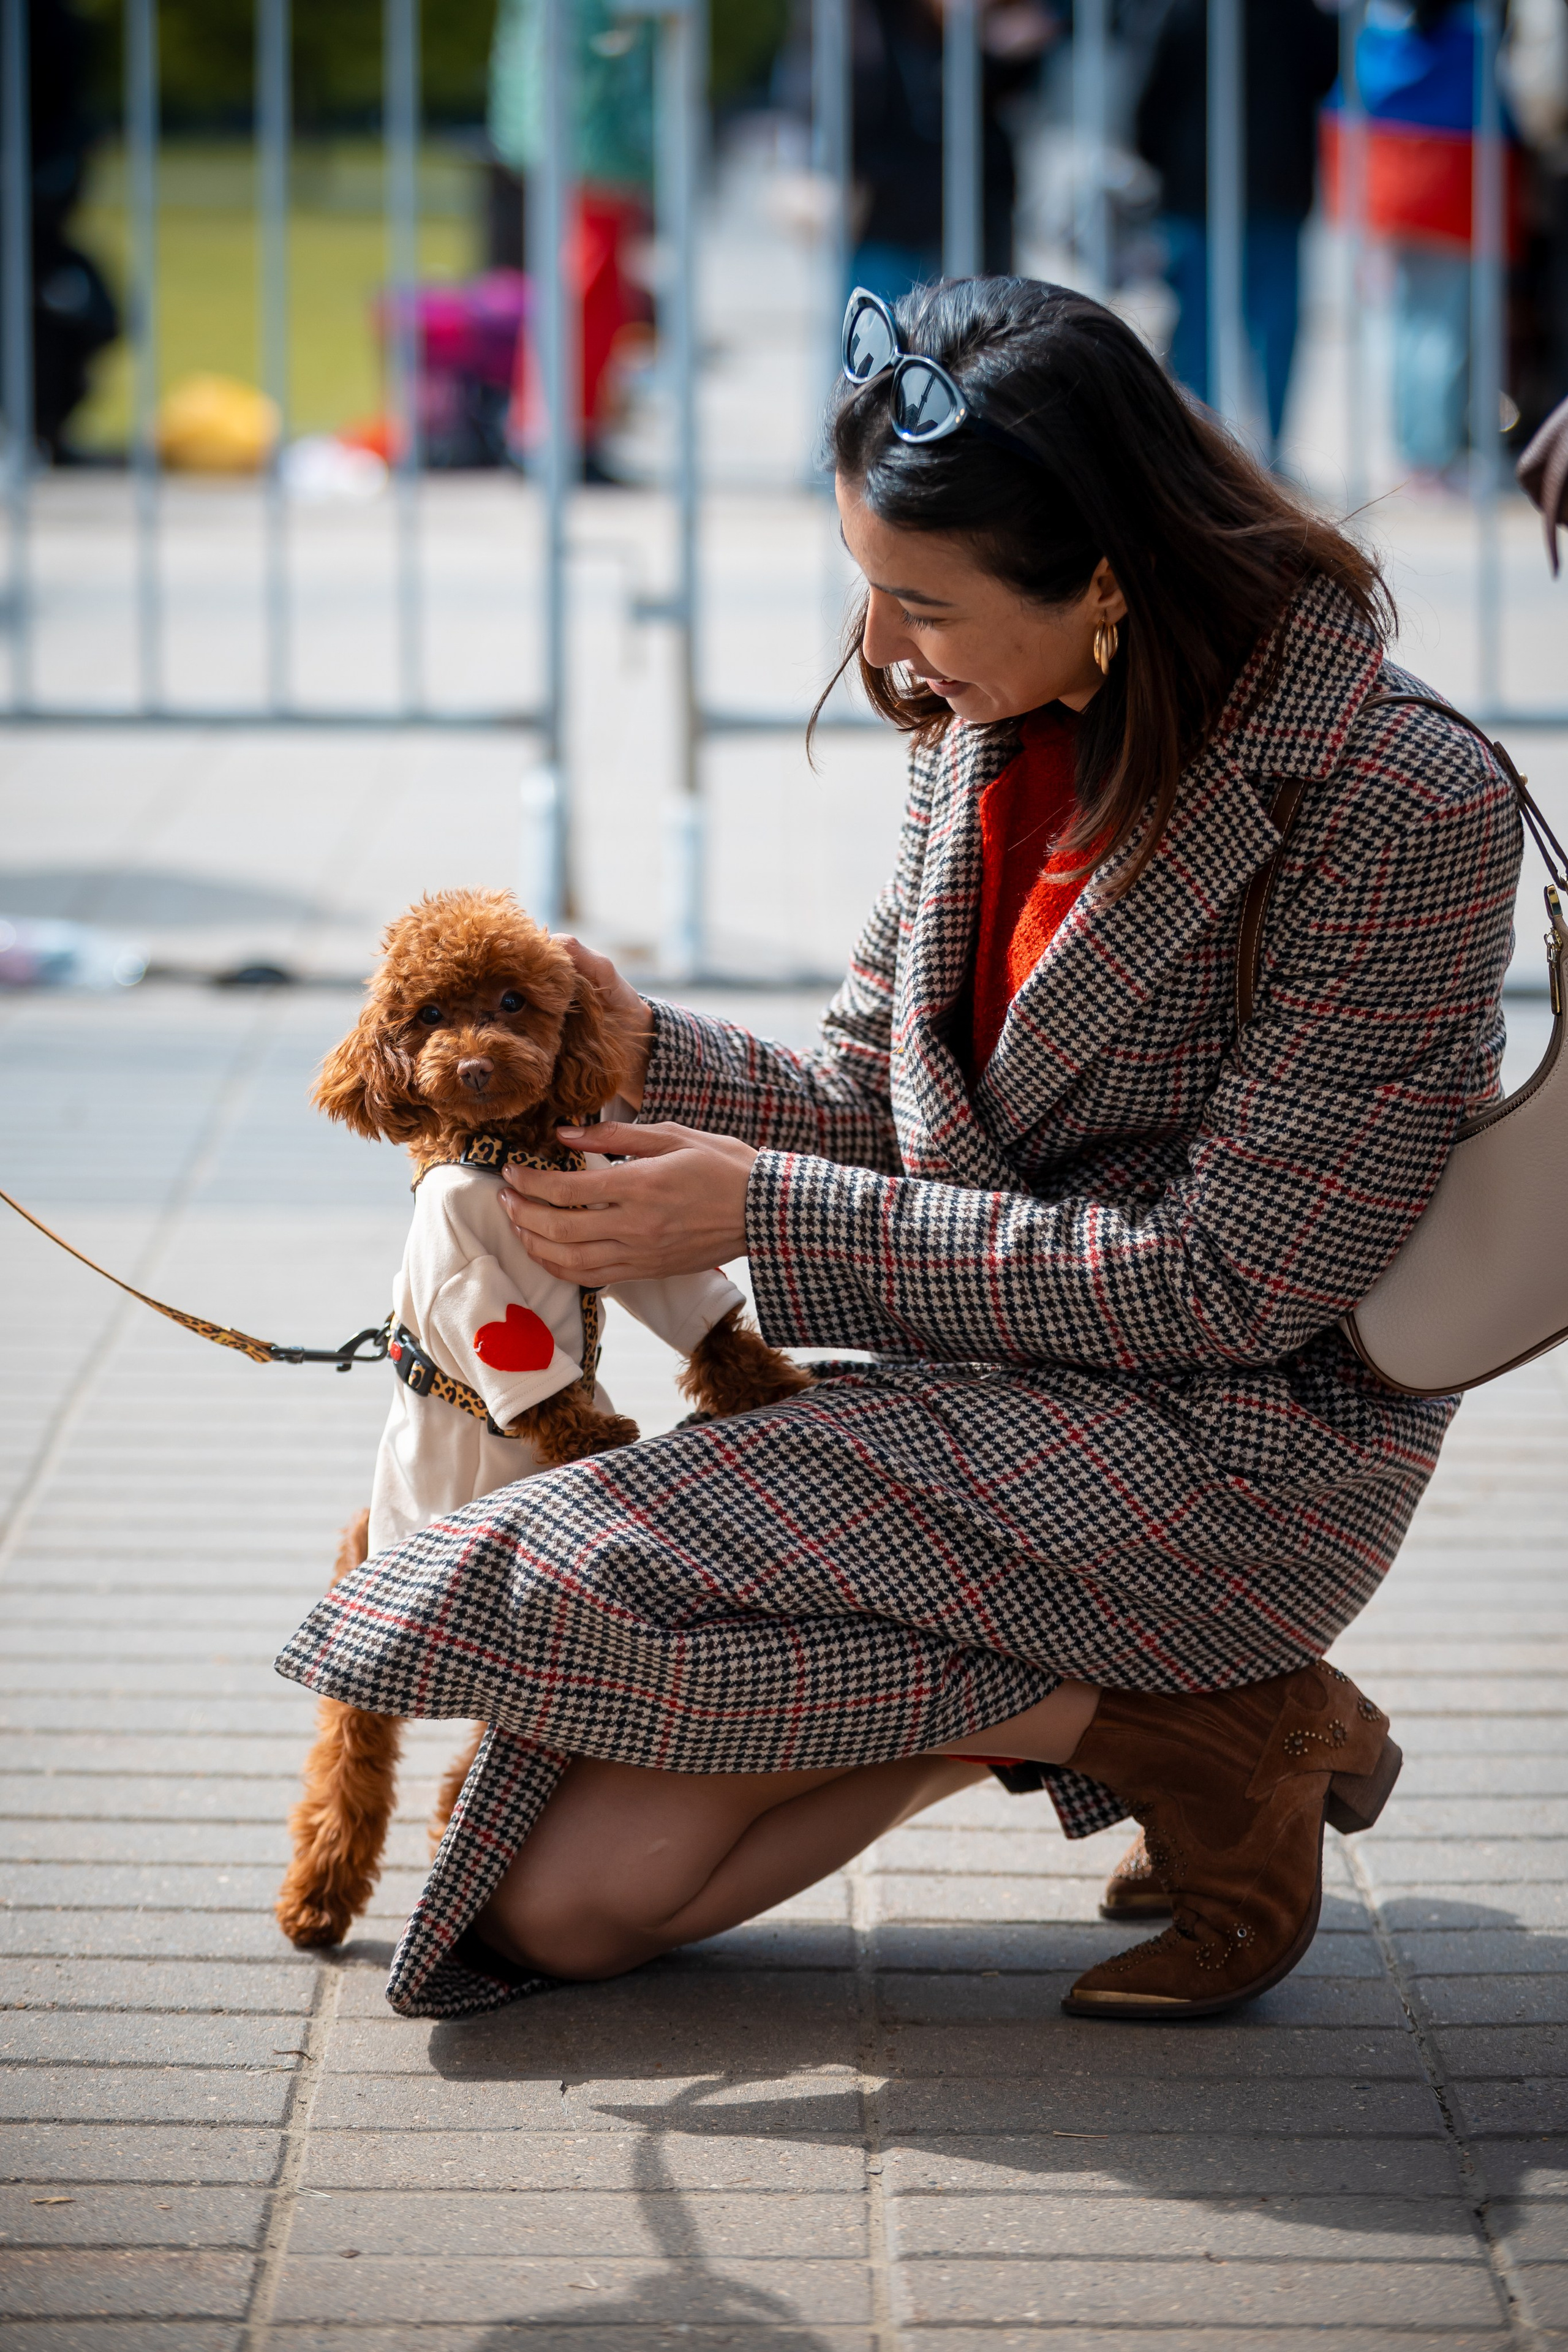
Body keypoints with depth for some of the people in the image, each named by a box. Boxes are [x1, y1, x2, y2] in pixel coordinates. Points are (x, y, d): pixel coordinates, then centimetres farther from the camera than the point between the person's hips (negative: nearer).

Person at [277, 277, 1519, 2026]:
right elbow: (878, 1105, 13)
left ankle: (1176, 1732, -8)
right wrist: (644, 1056, -9)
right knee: (562, 1900, -3)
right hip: (992, 1403, 8)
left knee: (568, 1583, -21)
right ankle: (1065, 1691, 8)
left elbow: (1229, 1281, -19)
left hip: (1228, 1447, -8)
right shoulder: (991, 729, 4)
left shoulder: (1399, 810, -19)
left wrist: (771, 1217, -18)